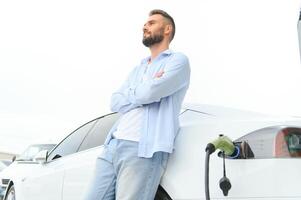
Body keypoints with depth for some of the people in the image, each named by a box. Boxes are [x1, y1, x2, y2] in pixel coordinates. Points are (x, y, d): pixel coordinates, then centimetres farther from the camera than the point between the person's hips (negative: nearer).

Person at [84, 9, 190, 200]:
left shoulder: (178, 60, 3)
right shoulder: (138, 68, 26)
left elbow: (148, 93, -14)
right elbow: (115, 102, 10)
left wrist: (149, 87, 7)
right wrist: (144, 90, -1)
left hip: (143, 150, -7)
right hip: (113, 145, 7)